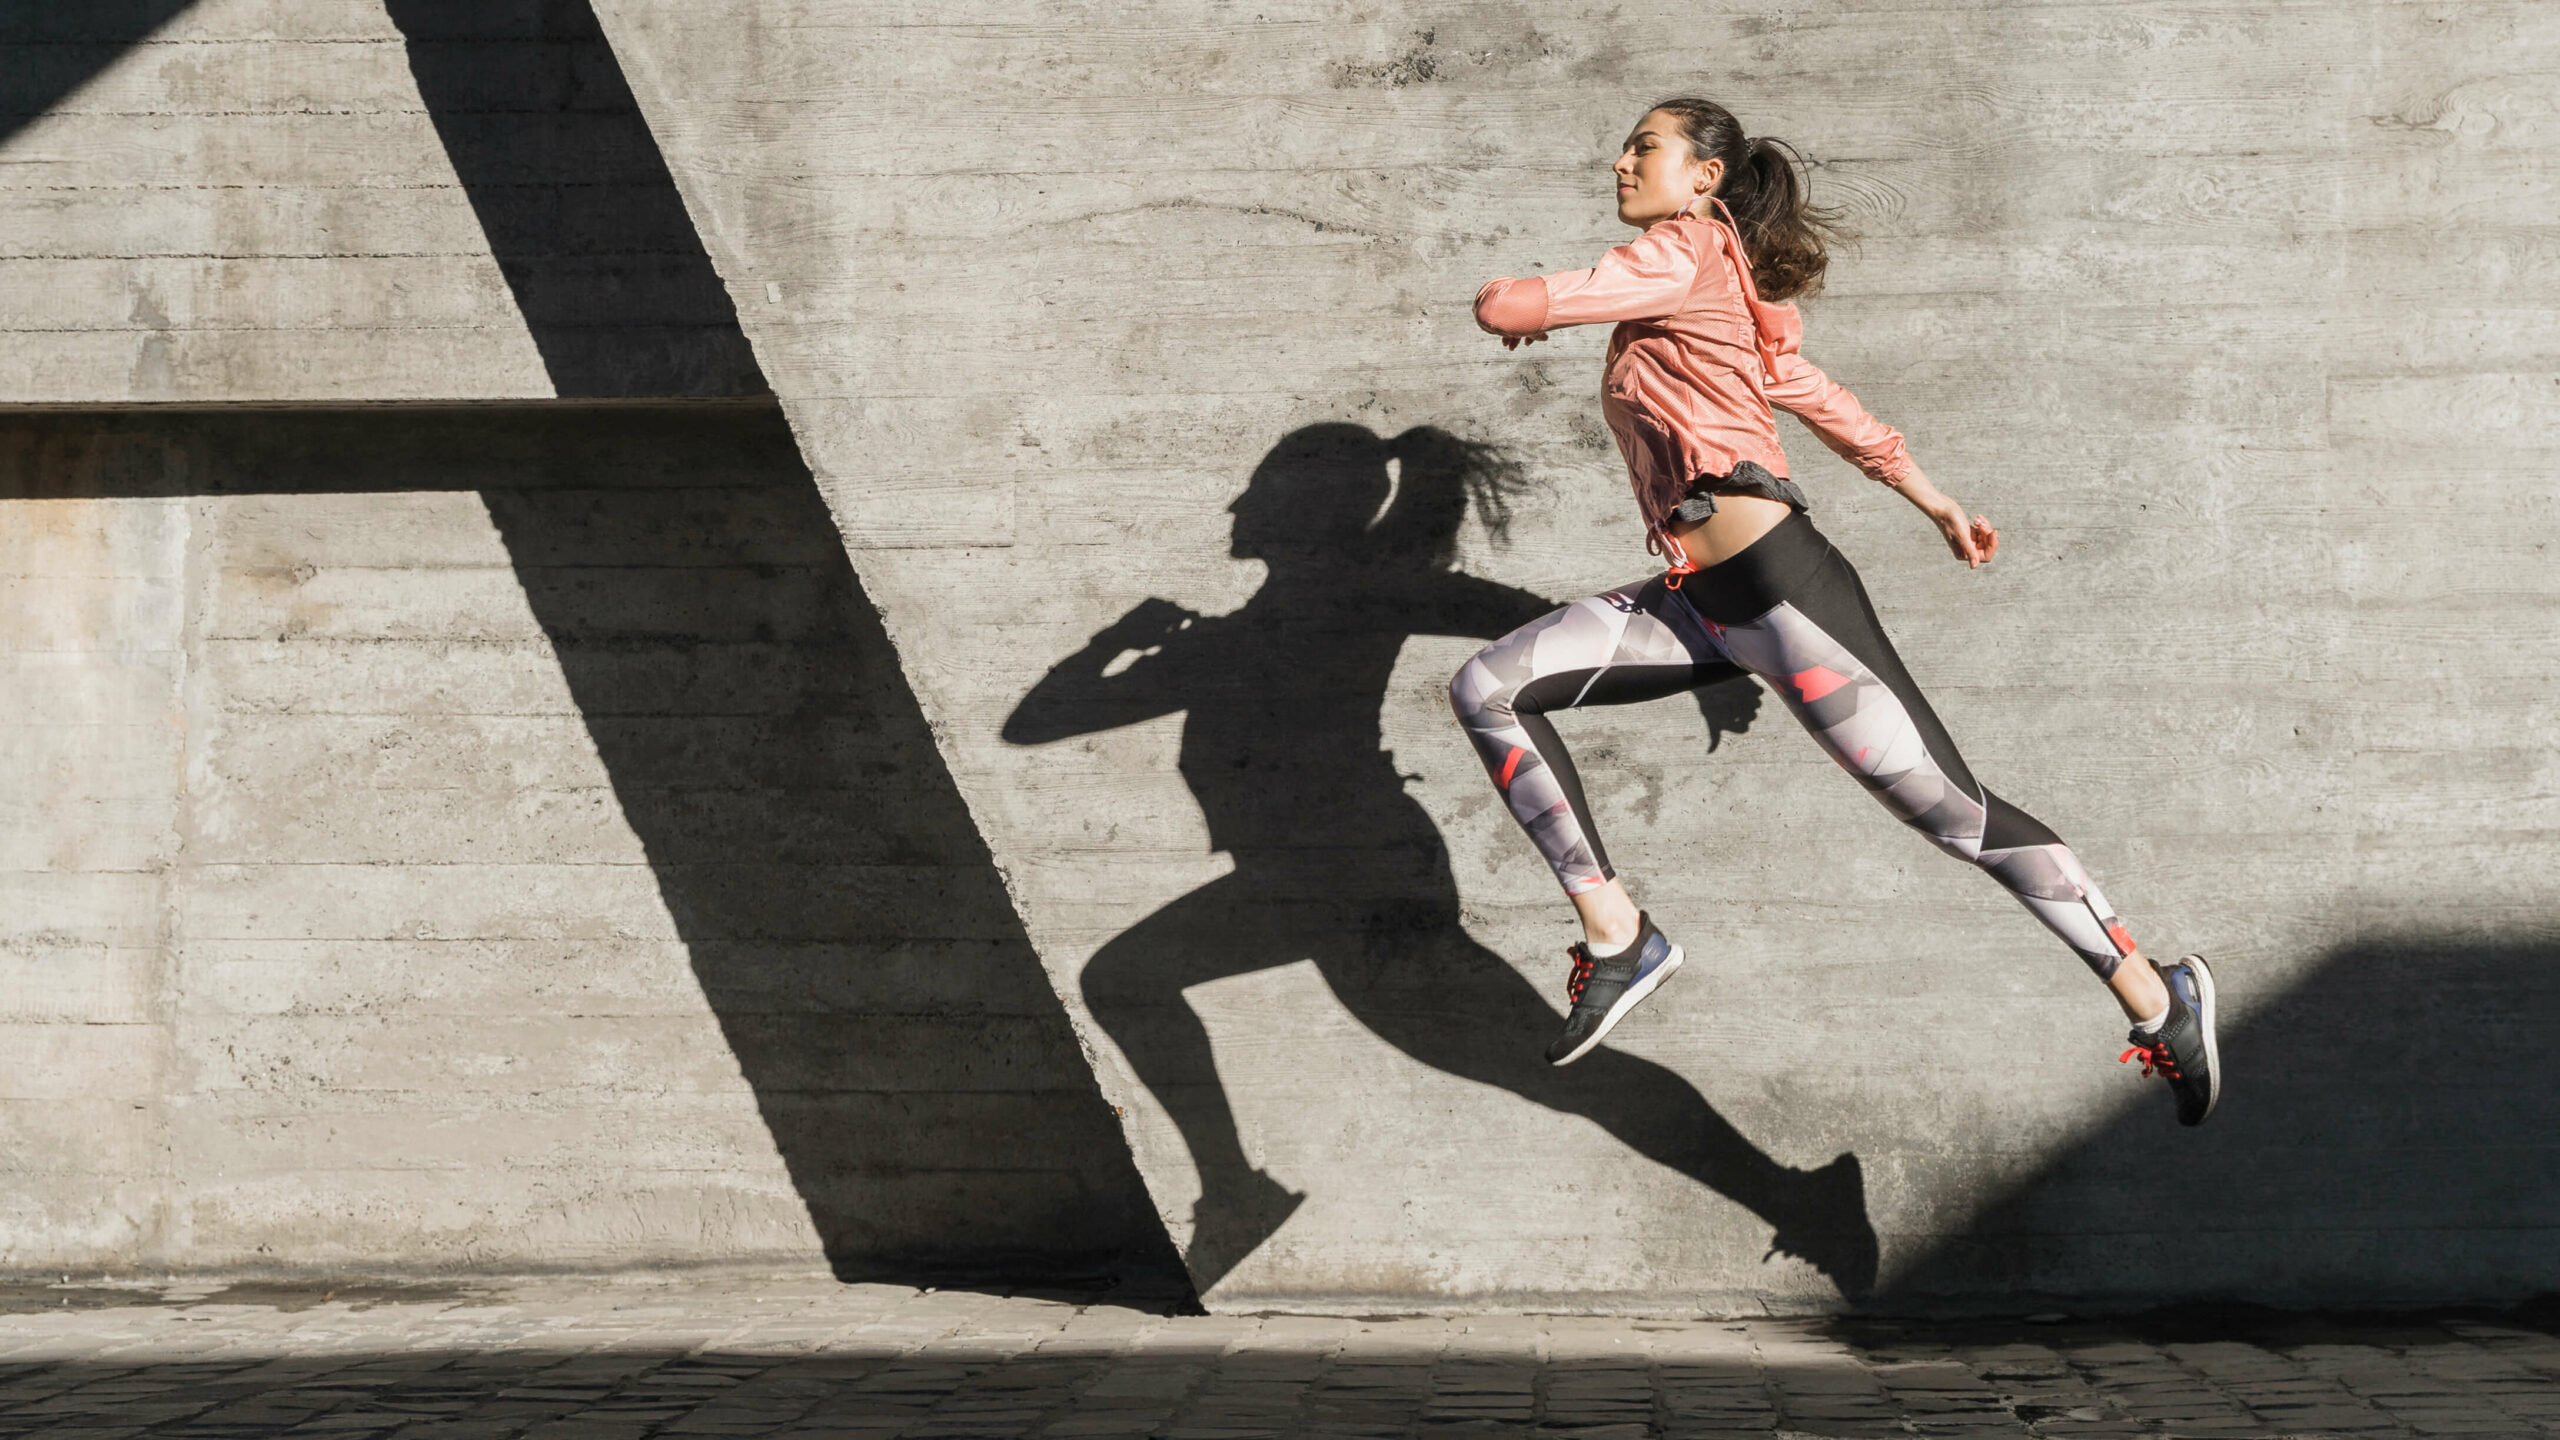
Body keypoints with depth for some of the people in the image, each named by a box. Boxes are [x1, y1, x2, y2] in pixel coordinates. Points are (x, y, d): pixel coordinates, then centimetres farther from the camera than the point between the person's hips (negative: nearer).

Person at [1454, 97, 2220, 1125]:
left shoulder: (1685, 254, -7)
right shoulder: (1720, 299, 21)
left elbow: (1506, 308, -11)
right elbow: (1824, 400, 27)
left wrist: (1514, 303, 13)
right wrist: (1936, 505, 33)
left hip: (1774, 582, -10)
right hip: (1696, 608, 10)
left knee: (1952, 811, -8)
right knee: (1486, 690, -1)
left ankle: (2159, 1001, 3)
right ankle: (1617, 939, -1)